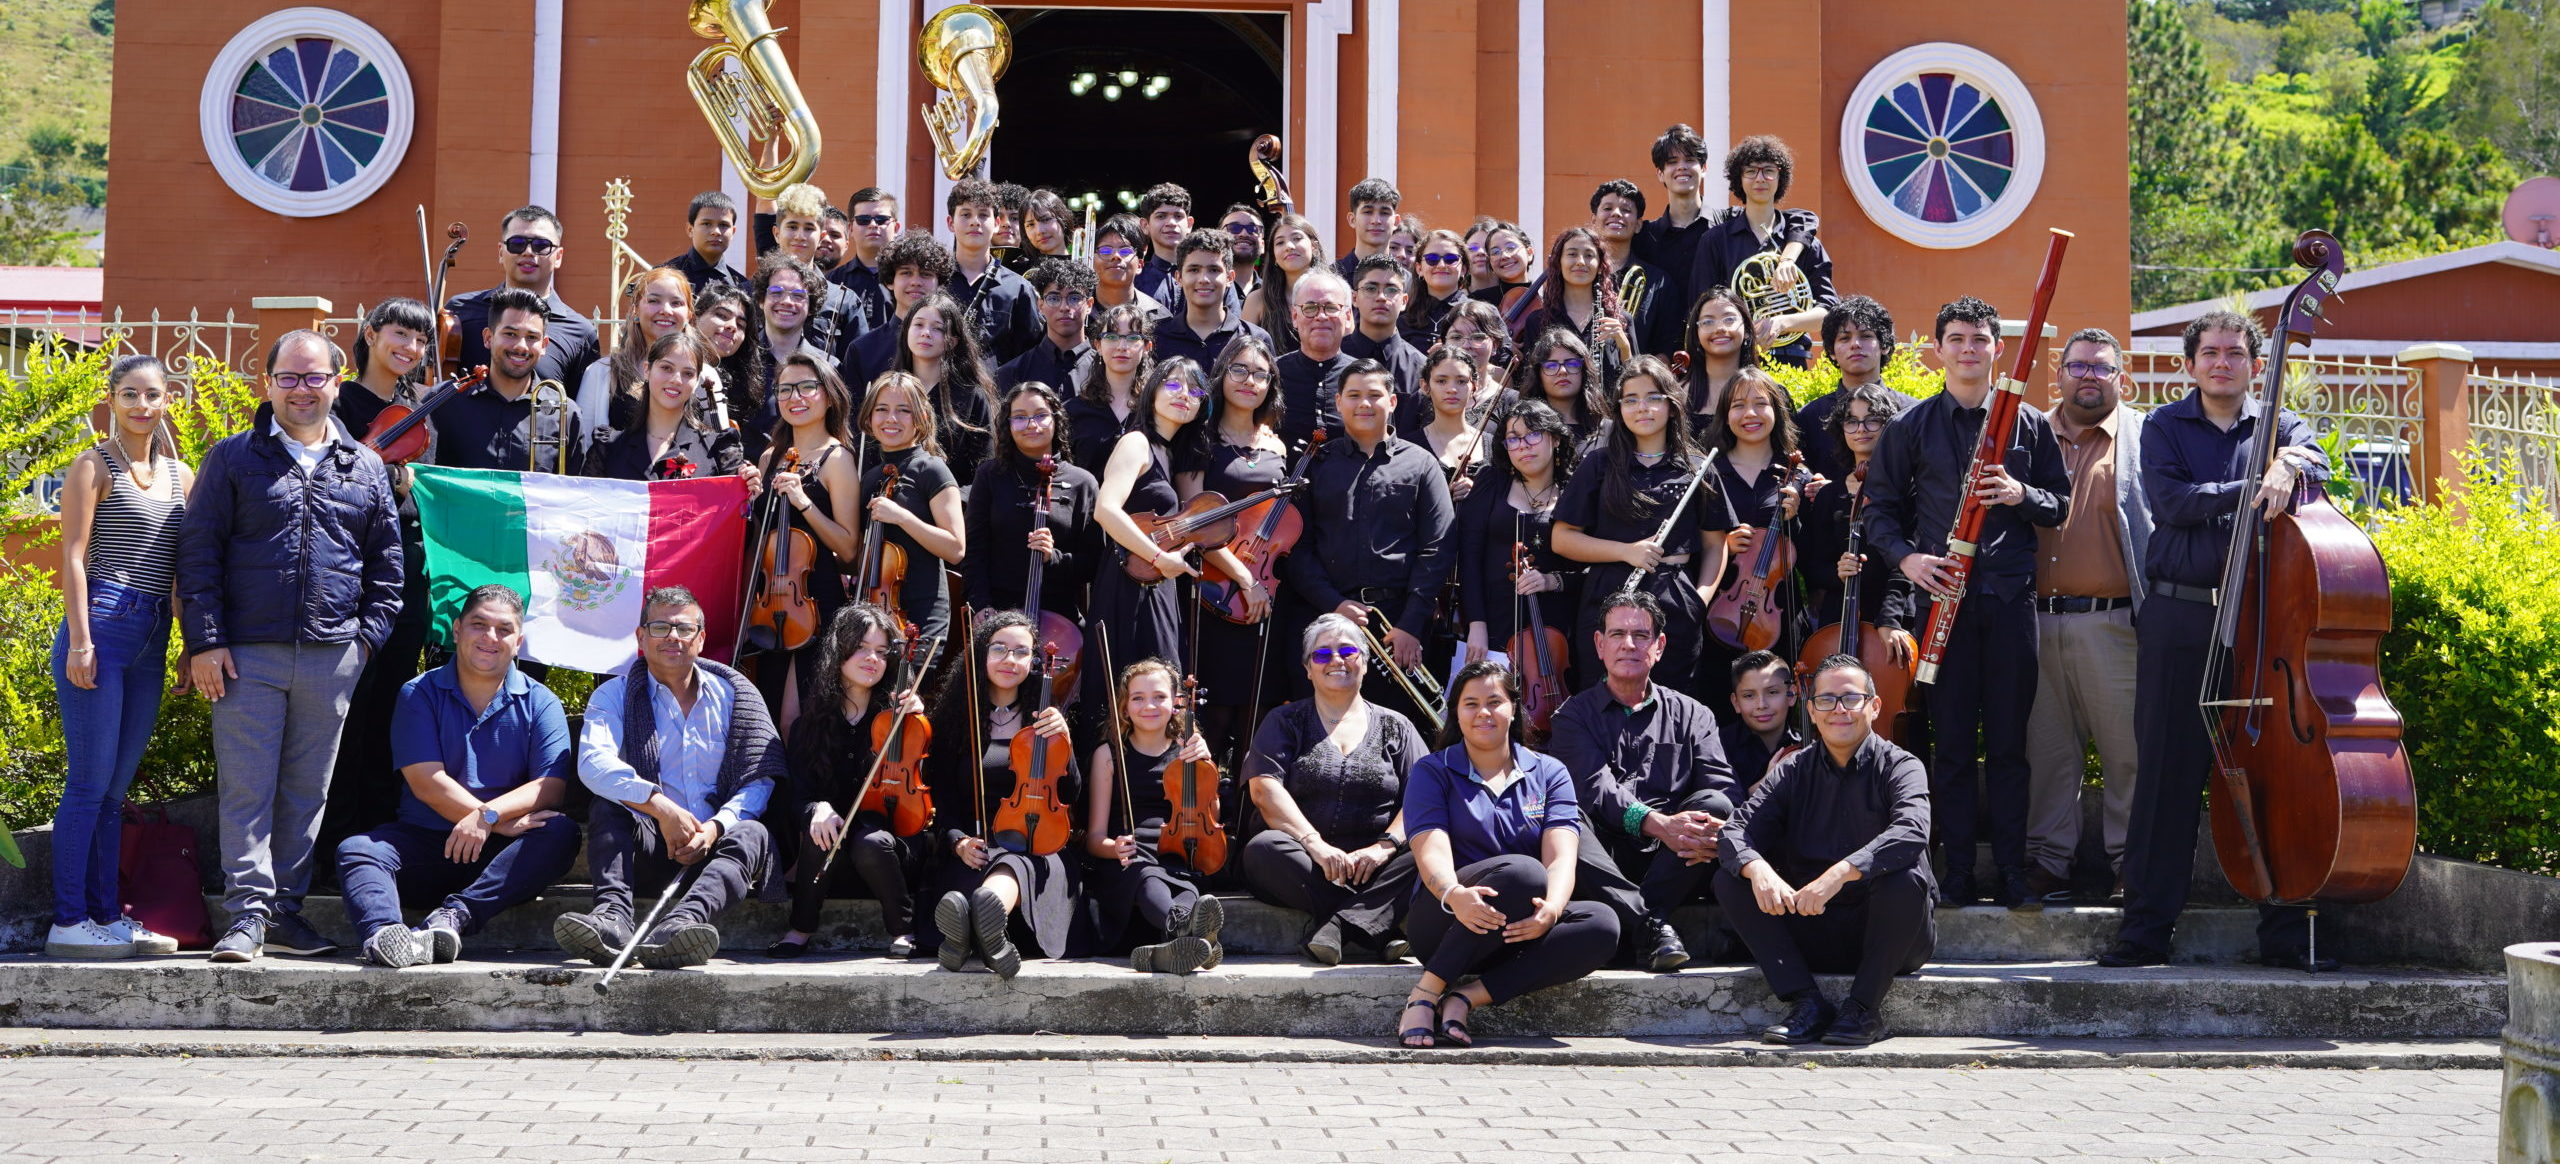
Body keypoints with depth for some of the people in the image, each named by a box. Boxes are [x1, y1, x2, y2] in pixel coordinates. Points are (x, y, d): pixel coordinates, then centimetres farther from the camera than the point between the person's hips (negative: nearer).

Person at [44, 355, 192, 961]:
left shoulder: (179, 475, 15)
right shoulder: (95, 466, -1)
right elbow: (74, 558, -6)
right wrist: (79, 641, -13)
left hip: (150, 641, 6)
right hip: (103, 626, -6)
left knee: (116, 785, 10)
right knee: (91, 780, -6)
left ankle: (106, 915, 14)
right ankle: (69, 921, -2)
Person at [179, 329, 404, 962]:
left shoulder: (366, 469, 12)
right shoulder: (234, 458, 5)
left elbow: (387, 564, 16)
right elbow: (198, 552, 2)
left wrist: (368, 635, 6)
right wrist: (205, 640, -6)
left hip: (332, 658, 2)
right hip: (247, 654, -2)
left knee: (307, 790, 7)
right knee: (246, 787, -5)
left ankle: (287, 908, 15)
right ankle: (248, 912, -3)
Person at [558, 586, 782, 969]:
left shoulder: (735, 694, 12)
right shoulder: (615, 694, 8)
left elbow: (761, 780, 0)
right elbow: (593, 763, -13)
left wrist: (717, 826, -20)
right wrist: (659, 805, -29)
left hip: (714, 847, 0)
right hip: (648, 851, 0)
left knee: (751, 834, -31)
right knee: (606, 805, -26)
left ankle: (684, 921, -60)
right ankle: (613, 915, -50)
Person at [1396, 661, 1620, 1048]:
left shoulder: (1548, 774, 13)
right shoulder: (1432, 772, 7)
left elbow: (1561, 858, -4)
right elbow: (1431, 850, -10)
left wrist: (1551, 910, -27)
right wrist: (1455, 894, -34)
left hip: (1521, 928, 3)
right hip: (1445, 924, -3)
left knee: (1602, 924, -28)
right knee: (1522, 872, -34)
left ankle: (1465, 999, -28)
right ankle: (1425, 993, -28)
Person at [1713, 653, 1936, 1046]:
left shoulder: (1899, 766, -6)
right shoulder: (1793, 771, 6)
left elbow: (1911, 832, -27)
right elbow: (1735, 832, -7)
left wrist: (1842, 872, -41)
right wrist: (1757, 868, -31)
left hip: (1883, 937, -3)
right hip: (1814, 934, 3)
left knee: (1906, 877, -33)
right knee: (1729, 880, -14)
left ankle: (1864, 1008, -18)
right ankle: (1808, 1004, -17)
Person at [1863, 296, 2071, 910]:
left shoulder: (2028, 422, 10)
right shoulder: (1912, 427, 8)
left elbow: (2061, 505, 11)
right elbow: (1881, 507, 9)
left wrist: (2022, 495, -10)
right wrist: (1905, 556, -8)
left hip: (2011, 594, 0)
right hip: (1944, 592, 0)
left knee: (2008, 743, 2)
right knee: (1952, 742, 2)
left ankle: (2012, 876, 8)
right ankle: (1957, 875, 8)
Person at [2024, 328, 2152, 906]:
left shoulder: (2144, 440, 6)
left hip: (2112, 621, -2)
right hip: (2037, 620, 3)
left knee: (2127, 749, 0)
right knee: (2048, 749, 7)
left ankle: (2128, 858, 11)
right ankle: (2048, 858, 15)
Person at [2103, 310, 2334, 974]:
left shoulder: (2280, 428, 12)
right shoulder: (2164, 428, 9)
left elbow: (2317, 472, -9)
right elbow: (2170, 501, -8)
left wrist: (2284, 472, -30)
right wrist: (2251, 489, -17)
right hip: (2178, 621, -1)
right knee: (2168, 773, 1)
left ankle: (2285, 933, 6)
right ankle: (2145, 929, 6)